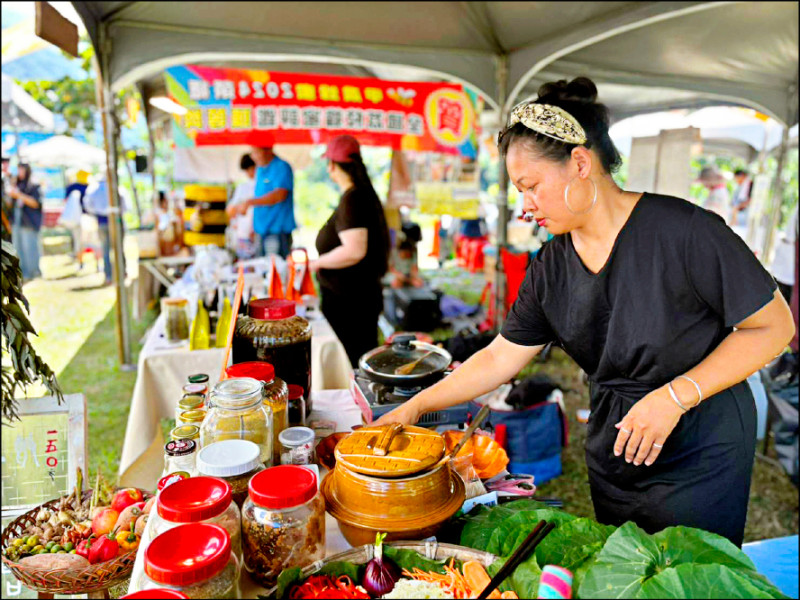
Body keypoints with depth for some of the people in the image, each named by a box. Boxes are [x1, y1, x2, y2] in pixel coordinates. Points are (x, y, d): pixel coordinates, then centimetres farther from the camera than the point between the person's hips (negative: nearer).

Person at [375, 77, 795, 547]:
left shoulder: (683, 230, -19)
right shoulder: (551, 266, -3)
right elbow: (500, 358, 1)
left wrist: (674, 395, -22)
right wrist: (416, 407, -2)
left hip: (701, 459, -4)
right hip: (611, 459, 5)